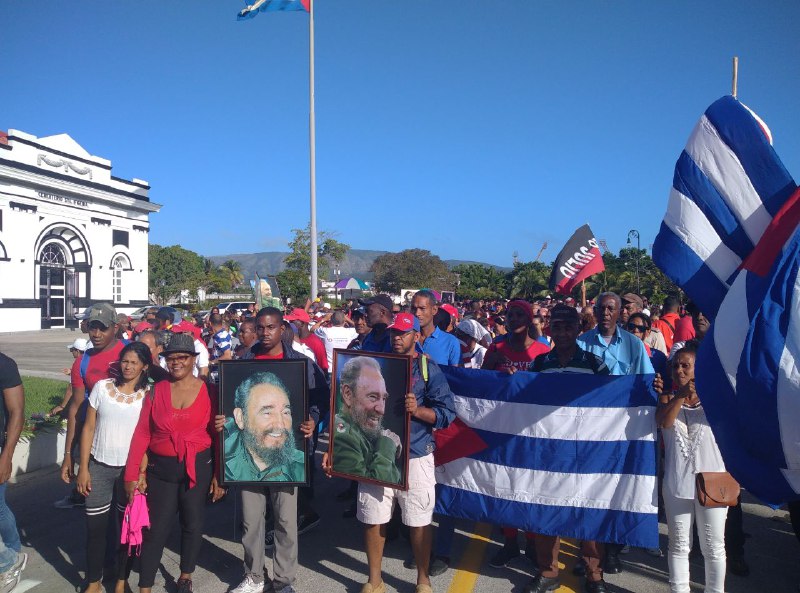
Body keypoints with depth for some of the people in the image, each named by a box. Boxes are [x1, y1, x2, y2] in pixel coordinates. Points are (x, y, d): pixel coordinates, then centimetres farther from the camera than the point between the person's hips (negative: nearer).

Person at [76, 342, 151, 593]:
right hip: (99, 467, 1)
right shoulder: (102, 387, -1)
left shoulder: (149, 394, -4)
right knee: (95, 526, 6)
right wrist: (83, 468, -1)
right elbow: (89, 428, 2)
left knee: (128, 526, 9)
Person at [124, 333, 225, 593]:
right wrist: (132, 473, -7)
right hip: (161, 468, 1)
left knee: (192, 525, 14)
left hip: (198, 468, 0)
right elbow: (142, 433, -2)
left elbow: (218, 435, -3)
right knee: (156, 529, 6)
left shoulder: (208, 391, -6)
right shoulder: (156, 391, -1)